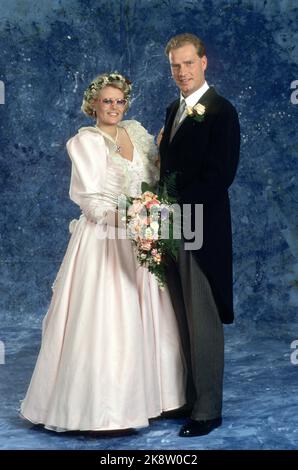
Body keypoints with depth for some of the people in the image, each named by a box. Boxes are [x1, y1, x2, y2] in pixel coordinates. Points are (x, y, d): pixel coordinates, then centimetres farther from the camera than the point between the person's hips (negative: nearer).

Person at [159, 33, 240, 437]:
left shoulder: (221, 111, -10)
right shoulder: (175, 109, 16)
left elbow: (221, 175, -17)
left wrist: (177, 207, -19)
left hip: (202, 229, -8)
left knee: (203, 323, 0)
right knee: (183, 318, 15)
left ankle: (208, 410, 11)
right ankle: (188, 396, 27)